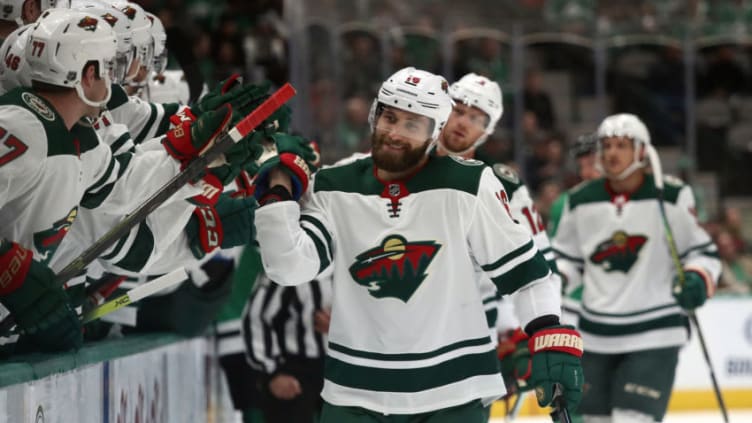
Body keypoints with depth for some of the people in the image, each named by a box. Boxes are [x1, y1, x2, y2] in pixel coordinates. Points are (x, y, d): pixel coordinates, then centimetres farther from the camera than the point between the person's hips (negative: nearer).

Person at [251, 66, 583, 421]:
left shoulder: (468, 188, -7)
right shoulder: (333, 190, 1)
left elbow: (523, 268, -3)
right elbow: (289, 267, -7)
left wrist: (553, 342, -11)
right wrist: (278, 191, -10)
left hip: (451, 392, -2)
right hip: (356, 391, 2)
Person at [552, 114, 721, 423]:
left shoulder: (672, 198, -5)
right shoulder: (580, 201, 5)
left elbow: (703, 251, 1)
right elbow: (567, 257, 16)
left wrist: (698, 280, -19)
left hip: (655, 331, -5)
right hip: (597, 334, 5)